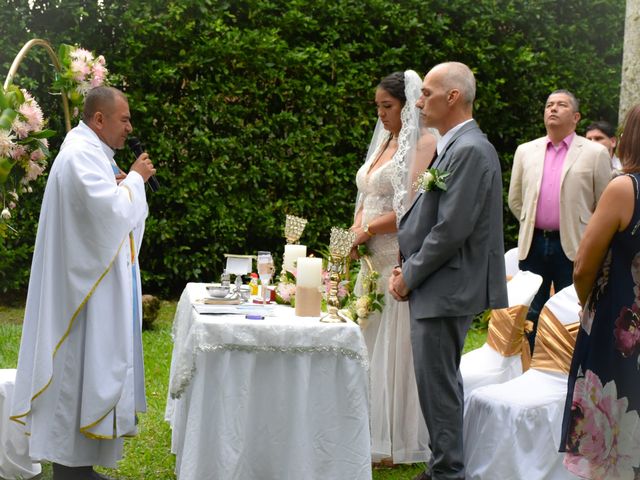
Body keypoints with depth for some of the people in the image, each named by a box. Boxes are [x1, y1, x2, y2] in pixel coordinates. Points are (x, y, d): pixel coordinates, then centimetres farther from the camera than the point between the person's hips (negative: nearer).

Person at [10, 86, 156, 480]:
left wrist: (121, 186, 4)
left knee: (85, 369, 13)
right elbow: (111, 213, -25)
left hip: (90, 284, 11)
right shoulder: (81, 155, -18)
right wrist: (135, 179, -11)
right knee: (79, 370, -5)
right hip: (85, 288, -11)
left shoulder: (88, 152, 15)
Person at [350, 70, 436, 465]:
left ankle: (399, 441, 9)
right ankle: (375, 431, 20)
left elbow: (413, 207, -19)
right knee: (371, 342, 11)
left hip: (401, 259, -8)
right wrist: (356, 231, -1)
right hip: (373, 259, 8)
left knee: (396, 345, -1)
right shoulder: (385, 141, 15)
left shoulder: (424, 143, -11)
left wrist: (368, 230, -10)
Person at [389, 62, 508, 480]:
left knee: (438, 384, -3)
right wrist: (406, 266, 9)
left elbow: (452, 229, -22)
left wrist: (410, 276, -12)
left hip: (447, 290, -10)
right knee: (441, 382, 17)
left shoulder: (470, 150, -17)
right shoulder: (454, 147, 14)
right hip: (438, 288, 10)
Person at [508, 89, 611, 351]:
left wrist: (588, 237, 4)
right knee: (529, 316, 8)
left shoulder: (595, 153, 0)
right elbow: (515, 199, 17)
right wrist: (533, 225, 13)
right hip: (533, 244, 3)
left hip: (572, 248, -3)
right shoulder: (526, 151, 10)